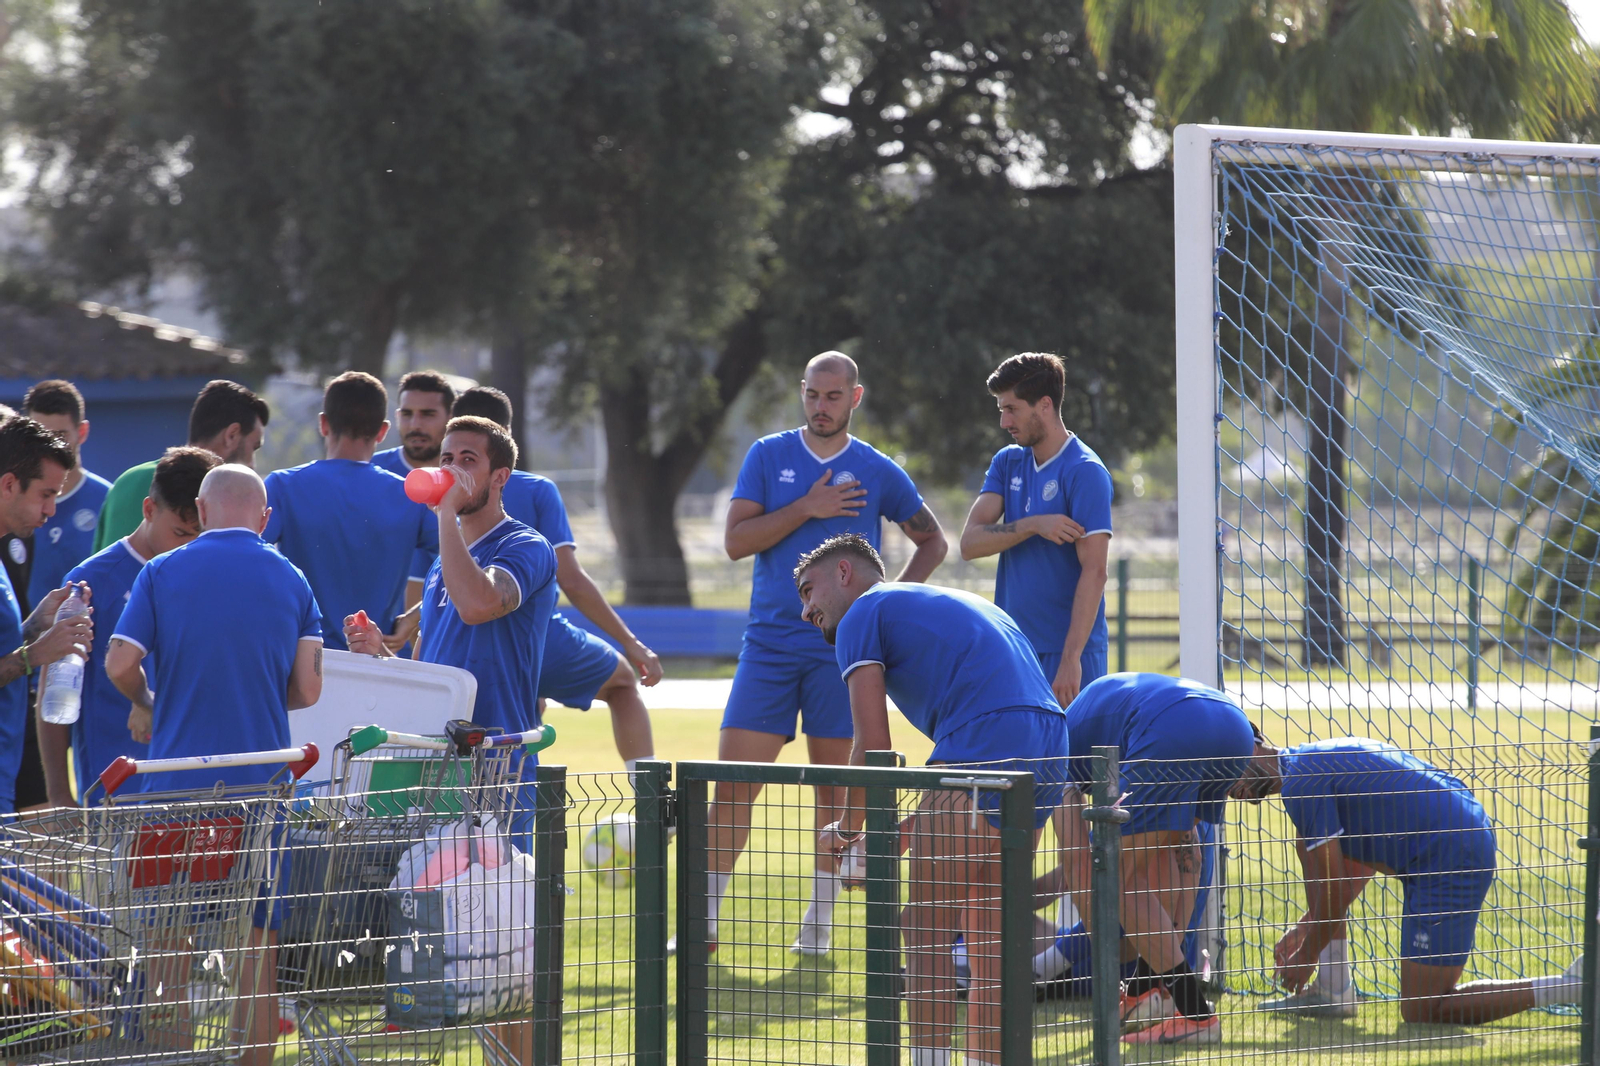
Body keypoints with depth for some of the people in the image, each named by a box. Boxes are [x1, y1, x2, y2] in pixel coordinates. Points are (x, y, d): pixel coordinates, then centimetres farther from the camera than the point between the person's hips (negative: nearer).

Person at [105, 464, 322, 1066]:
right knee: (257, 948, 3)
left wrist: (147, 706, 13)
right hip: (261, 784, 1)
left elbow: (120, 664, -8)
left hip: (177, 782, -1)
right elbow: (308, 689, -1)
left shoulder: (162, 574, 0)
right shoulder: (291, 580, 4)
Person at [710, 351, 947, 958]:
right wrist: (806, 509, -12)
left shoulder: (878, 473, 5)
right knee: (733, 782, -5)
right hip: (769, 644, 0)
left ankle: (819, 920, 11)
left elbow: (931, 539, 17)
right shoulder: (769, 456, 6)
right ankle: (705, 921, 0)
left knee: (833, 786, 2)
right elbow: (735, 541, -2)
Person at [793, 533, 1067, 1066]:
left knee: (926, 930, -3)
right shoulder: (949, 603, 34)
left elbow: (873, 744, 0)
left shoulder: (863, 614, 9)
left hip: (985, 746, -8)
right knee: (988, 935, 15)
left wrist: (846, 830, 14)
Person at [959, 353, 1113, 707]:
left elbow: (1093, 572, -17)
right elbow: (970, 543, 0)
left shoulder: (1086, 472, -11)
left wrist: (1071, 658, -23)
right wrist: (1032, 526, -17)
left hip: (1066, 653, -7)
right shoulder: (1007, 462, 11)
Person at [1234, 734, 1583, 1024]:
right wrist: (1304, 929, 30)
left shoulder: (1300, 783, -12)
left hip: (1449, 861, -10)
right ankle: (1333, 993, 17)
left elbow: (1333, 893, -10)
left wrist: (1306, 956, 5)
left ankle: (1574, 984, -10)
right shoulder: (1316, 757, 19)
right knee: (1311, 845, 18)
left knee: (1422, 1011, -3)